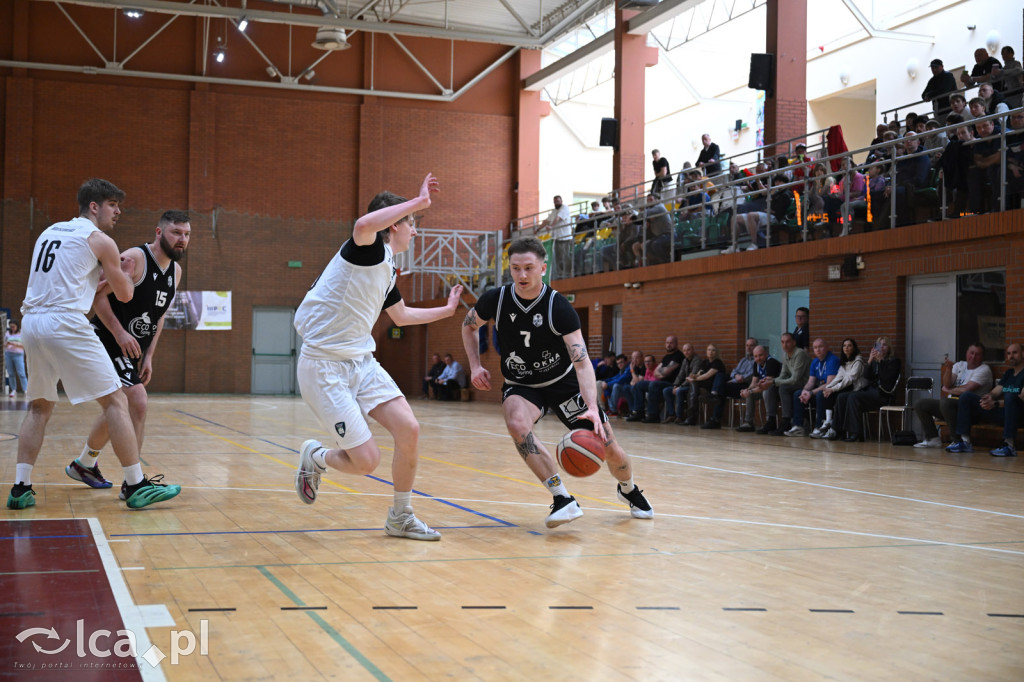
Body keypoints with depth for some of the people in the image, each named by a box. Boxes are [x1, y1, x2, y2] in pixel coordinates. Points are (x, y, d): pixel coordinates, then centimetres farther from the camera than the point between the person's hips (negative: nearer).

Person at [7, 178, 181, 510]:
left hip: (31, 321, 7)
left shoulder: (49, 233, 22)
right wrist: (124, 274, 29)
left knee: (39, 406, 19)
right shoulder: (101, 241, 2)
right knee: (115, 401, -1)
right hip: (66, 324, -7)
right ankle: (136, 486, -2)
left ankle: (20, 488, 11)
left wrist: (102, 281, 30)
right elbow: (125, 295, 9)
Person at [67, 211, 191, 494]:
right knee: (138, 403, -20)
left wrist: (148, 357, 11)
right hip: (106, 341, -9)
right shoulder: (135, 258, -18)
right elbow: (98, 294, -21)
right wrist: (119, 332, -29)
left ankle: (84, 465, 42)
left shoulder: (175, 271, 8)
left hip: (131, 349, 9)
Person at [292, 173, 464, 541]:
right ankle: (314, 457, 22)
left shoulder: (388, 271, 16)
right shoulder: (369, 249, -11)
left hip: (362, 362, 9)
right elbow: (363, 226, -38)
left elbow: (401, 315, 35)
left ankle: (401, 517, 12)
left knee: (408, 429, -7)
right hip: (324, 366, -9)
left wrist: (447, 310, 41)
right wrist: (419, 201, -31)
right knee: (366, 460, -12)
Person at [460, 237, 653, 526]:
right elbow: (468, 325, 8)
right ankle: (562, 499, -28)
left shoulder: (559, 307, -23)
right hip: (520, 385, 1)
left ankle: (628, 489, 36)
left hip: (563, 382, -1)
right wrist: (475, 365, -5)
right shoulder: (495, 300, -16)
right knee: (517, 423, -36)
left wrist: (592, 408, -43)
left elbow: (582, 362, -30)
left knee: (610, 450, -1)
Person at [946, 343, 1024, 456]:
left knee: (1010, 396, -39)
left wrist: (996, 404, -27)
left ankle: (1009, 445, -42)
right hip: (1000, 413, 8)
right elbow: (996, 391, 14)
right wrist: (989, 396, -12)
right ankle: (964, 441, -12)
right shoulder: (1009, 373, 23)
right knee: (966, 396, 0)